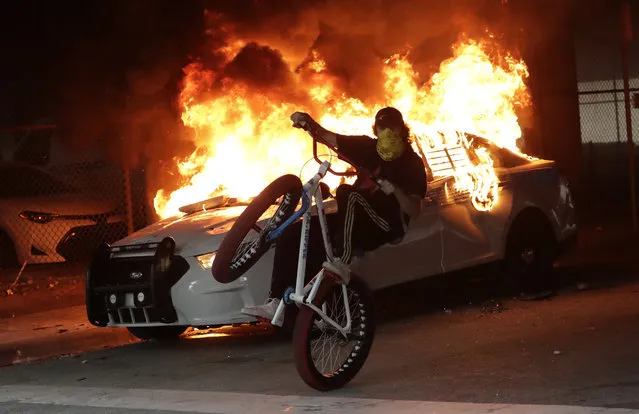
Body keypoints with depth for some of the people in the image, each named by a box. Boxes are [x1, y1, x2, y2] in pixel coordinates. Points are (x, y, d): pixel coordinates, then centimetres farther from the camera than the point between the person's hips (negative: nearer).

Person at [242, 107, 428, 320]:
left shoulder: (412, 163, -3)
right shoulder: (367, 147, 10)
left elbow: (413, 210, -11)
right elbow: (325, 137, 4)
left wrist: (395, 190, -28)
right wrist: (308, 122, -16)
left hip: (385, 228, -6)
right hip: (355, 224, 6)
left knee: (348, 193, -35)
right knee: (292, 236, -8)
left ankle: (343, 263, -42)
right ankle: (275, 302, -15)